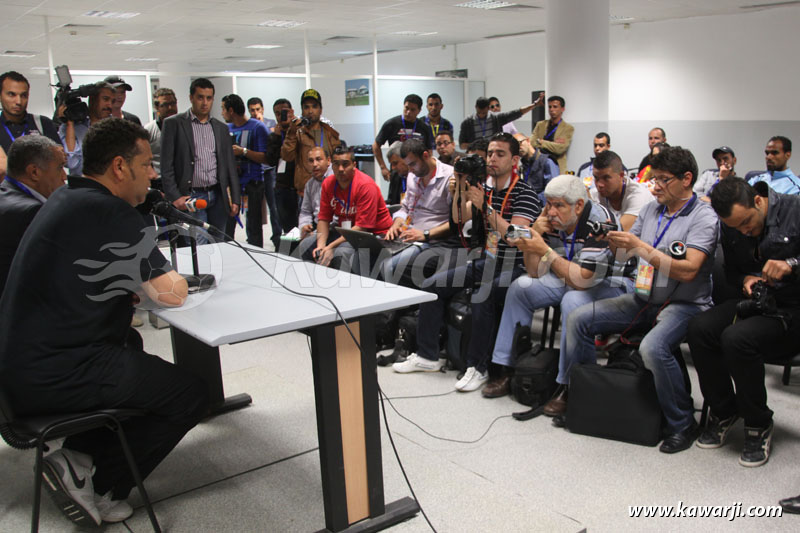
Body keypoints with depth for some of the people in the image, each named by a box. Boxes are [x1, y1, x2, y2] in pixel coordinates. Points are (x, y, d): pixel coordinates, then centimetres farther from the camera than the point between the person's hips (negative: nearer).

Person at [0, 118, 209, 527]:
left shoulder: (65, 199, 12)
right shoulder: (112, 213, -19)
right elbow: (172, 293, -19)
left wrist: (136, 286, 5)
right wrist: (167, 279, 5)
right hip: (55, 376, -10)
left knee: (130, 343, 32)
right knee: (191, 395, -1)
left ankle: (79, 455, 19)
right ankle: (102, 490, 6)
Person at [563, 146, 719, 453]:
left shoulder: (703, 217, -9)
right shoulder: (651, 209, 11)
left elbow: (688, 271, -21)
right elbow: (625, 252, 13)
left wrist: (642, 248, -25)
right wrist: (614, 242, -11)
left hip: (684, 304, -7)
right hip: (642, 299, 7)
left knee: (653, 348, -35)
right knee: (579, 319, -5)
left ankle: (682, 425, -13)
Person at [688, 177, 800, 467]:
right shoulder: (730, 227, 7)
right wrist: (746, 279, -4)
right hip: (756, 302, 6)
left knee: (737, 337, -31)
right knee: (699, 328, -21)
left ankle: (759, 425, -8)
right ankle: (723, 412, 0)